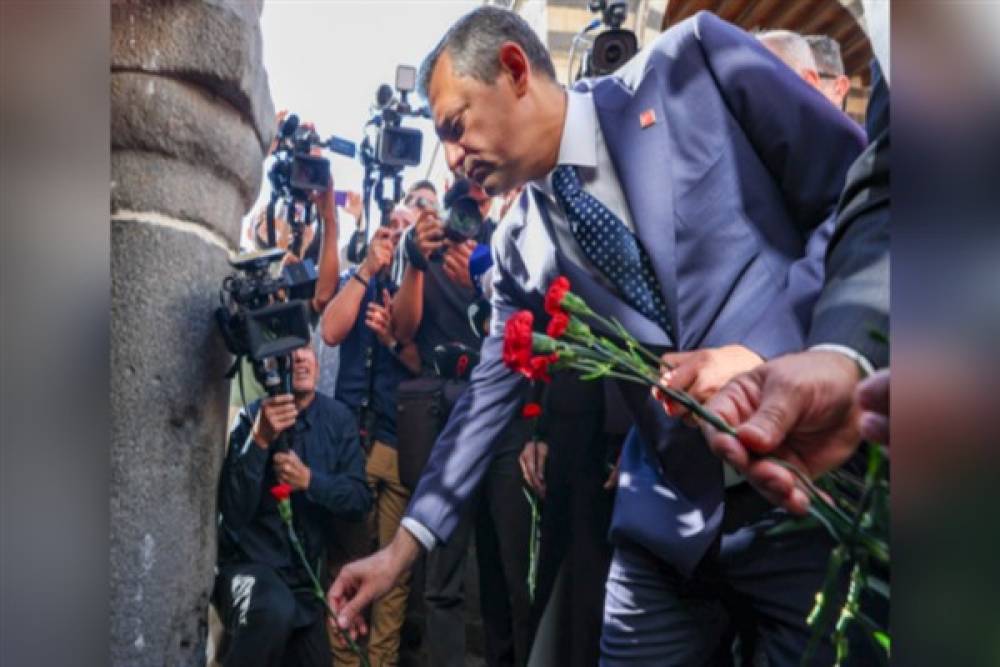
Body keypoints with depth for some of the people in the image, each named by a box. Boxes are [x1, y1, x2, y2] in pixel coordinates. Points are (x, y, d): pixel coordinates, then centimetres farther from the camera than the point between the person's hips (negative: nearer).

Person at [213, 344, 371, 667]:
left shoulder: (338, 418, -6)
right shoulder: (250, 418, -16)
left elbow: (360, 499, -8)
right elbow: (234, 515, -23)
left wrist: (309, 480, -24)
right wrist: (259, 440, -35)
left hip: (308, 574, 5)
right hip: (250, 564, -5)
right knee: (274, 610, -37)